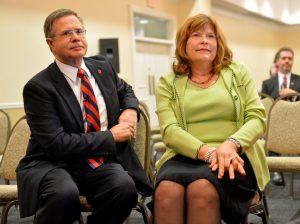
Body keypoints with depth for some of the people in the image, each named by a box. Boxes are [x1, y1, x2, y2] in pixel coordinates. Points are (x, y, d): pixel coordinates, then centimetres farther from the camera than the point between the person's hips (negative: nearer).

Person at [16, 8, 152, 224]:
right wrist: (110, 136, -14)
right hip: (53, 165, -4)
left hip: (101, 162, 5)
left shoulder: (102, 67, 8)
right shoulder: (38, 87, -11)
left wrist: (130, 110, 4)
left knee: (125, 187, -28)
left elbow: (125, 91, 28)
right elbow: (56, 143, -17)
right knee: (64, 193, -38)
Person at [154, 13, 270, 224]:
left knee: (202, 188, -35)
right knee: (167, 190, -35)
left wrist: (231, 144, -17)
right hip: (186, 156, 1)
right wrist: (207, 151, -19)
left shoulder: (238, 73, 15)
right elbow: (170, 130, -1)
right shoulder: (168, 83, 13)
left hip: (232, 157, 0)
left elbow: (257, 118, 5)